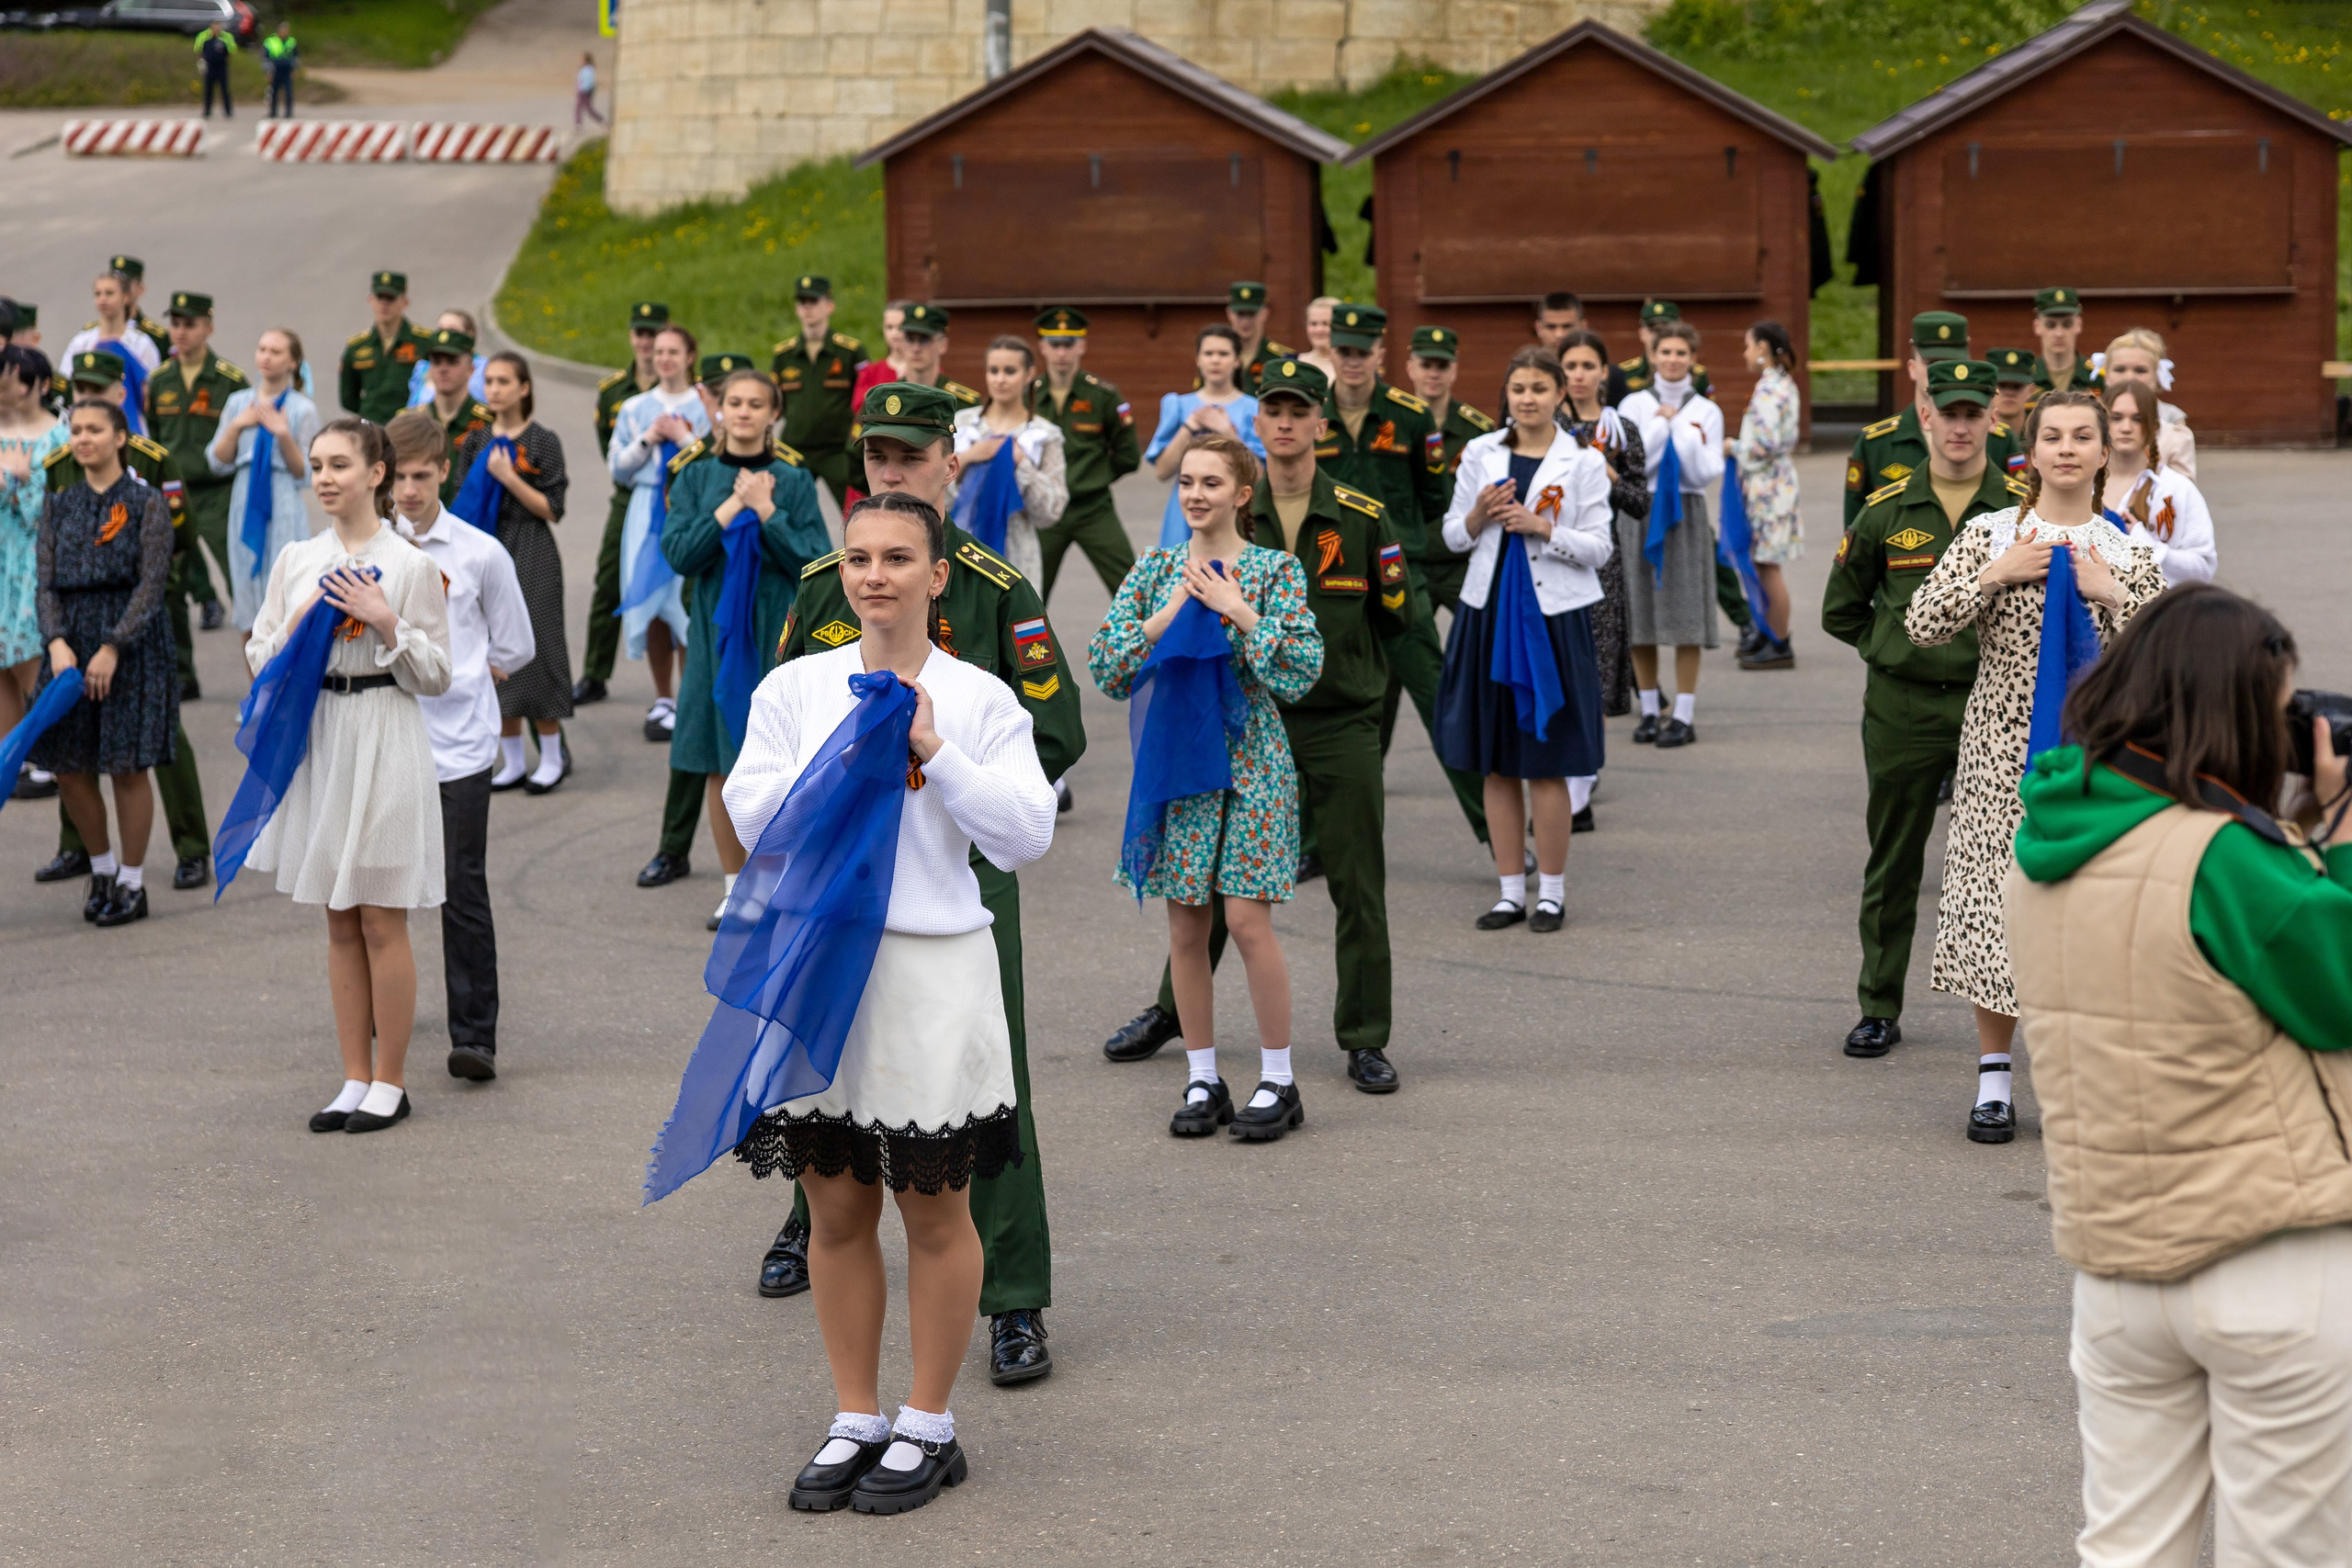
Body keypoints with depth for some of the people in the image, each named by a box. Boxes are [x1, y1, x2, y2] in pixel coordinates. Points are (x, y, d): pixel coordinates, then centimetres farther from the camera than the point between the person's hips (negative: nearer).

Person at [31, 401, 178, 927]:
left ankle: (132, 884, 13)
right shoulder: (59, 506, 9)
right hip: (72, 642, 4)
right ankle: (102, 869, 26)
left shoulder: (146, 503, -3)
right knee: (68, 768, 5)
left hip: (133, 643, -4)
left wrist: (113, 649, -18)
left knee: (128, 768, 0)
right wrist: (57, 642, -13)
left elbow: (151, 584, -9)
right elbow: (47, 584, 5)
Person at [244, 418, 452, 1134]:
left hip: (383, 744, -5)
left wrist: (387, 624, -18)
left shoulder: (410, 564, -5)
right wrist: (298, 623, -9)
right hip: (318, 740, 5)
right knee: (339, 922, 10)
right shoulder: (297, 561, 8)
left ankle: (390, 1083, 8)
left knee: (381, 921, -1)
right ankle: (356, 1080, 17)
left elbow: (436, 676, -4)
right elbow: (260, 661, 10)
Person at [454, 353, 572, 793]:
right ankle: (511, 761, 12)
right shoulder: (477, 440, 9)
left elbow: (552, 510, -9)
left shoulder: (542, 442, -5)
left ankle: (552, 756, 8)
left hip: (530, 559, -5)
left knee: (531, 649, -5)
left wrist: (509, 477, -18)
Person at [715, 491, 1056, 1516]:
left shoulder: (980, 700, -1)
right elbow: (753, 820, -2)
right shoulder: (795, 689, 5)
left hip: (931, 970, -2)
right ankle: (856, 1421, 23)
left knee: (933, 1209, 6)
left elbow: (1025, 837, -7)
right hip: (815, 966, 2)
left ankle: (928, 1429, 19)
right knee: (836, 1207, 10)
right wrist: (843, 749, -11)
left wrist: (933, 750, -12)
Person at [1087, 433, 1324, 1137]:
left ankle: (1277, 1080, 6)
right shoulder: (1155, 570, 7)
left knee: (1248, 919, -7)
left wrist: (1240, 612, -16)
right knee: (1185, 925, 6)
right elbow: (1104, 665, 0)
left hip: (1249, 762, -3)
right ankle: (1202, 1080, 16)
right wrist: (1167, 616, -11)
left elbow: (1302, 671, -12)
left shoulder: (1276, 570, -3)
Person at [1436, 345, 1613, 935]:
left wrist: (1542, 528, -15)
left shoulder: (1582, 462, 0)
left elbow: (1598, 549, -1)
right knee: (1496, 763, 5)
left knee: (1546, 765, -3)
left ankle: (1551, 891, 8)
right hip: (1489, 612, 3)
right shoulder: (1481, 454, 7)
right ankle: (1511, 890, 14)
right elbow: (1454, 535, 12)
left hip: (1554, 616, -3)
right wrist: (1478, 515, -9)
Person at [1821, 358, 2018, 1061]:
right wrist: (1898, 648, 6)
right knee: (1892, 863, 8)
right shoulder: (1886, 509, 3)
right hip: (1902, 708, 2)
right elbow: (1841, 611, 13)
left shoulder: (2024, 507, -1)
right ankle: (1879, 1009, 18)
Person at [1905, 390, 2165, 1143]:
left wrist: (2111, 594, -13)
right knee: (1996, 899, -1)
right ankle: (1994, 1078, 10)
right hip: (2003, 749, -1)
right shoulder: (1990, 535, 1)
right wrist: (1996, 575, -14)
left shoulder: (2128, 552, 4)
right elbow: (1921, 624, -6)